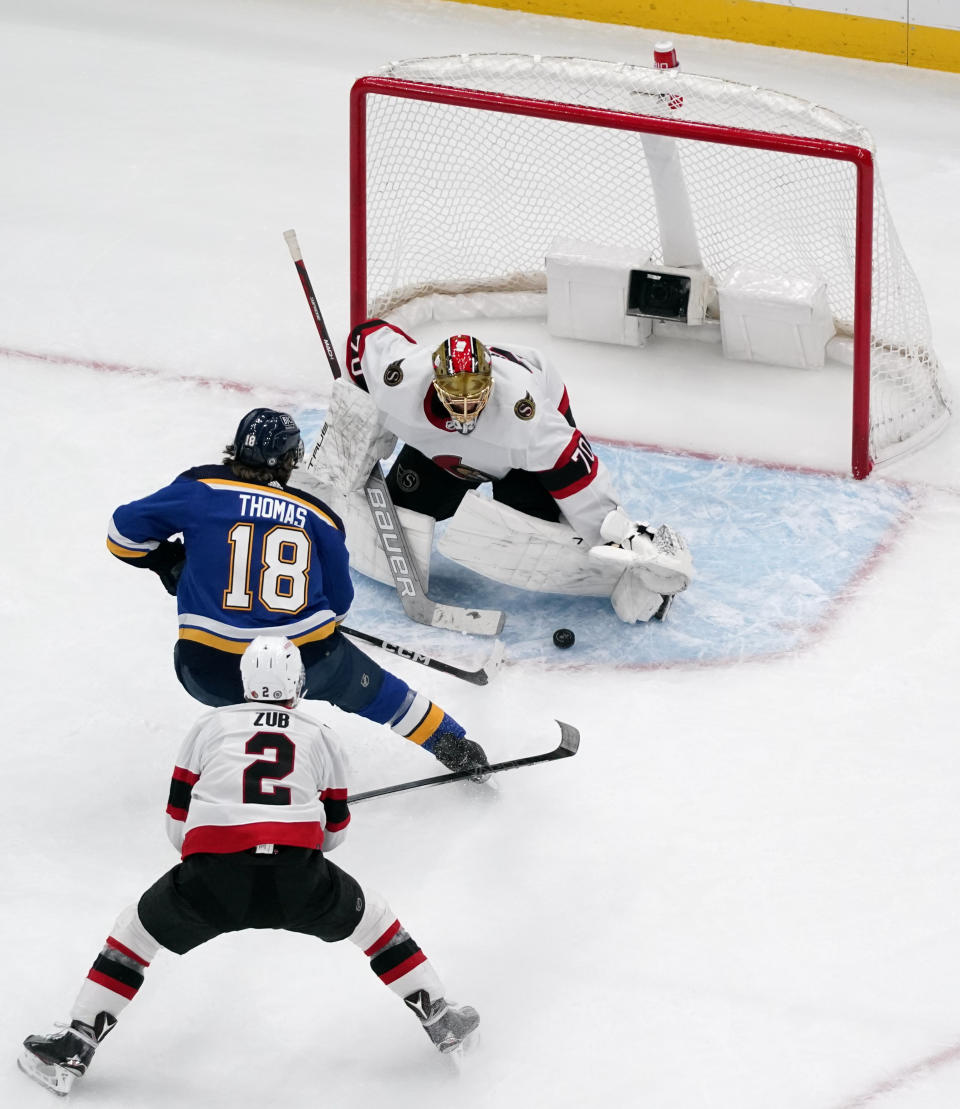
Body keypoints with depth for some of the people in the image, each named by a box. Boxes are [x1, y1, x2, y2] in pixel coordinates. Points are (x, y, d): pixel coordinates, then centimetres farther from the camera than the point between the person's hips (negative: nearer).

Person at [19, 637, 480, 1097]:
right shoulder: (319, 737, 22)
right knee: (370, 916, 27)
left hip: (212, 880, 0)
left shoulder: (210, 725, 20)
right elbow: (334, 830, 30)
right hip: (298, 881, 1)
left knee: (136, 930, 22)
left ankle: (74, 1046, 16)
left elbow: (178, 819, 21)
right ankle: (440, 1018, 31)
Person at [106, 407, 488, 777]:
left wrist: (168, 560, 23)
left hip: (212, 675, -1)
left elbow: (123, 532, 6)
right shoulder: (317, 517, 9)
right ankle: (452, 745, 37)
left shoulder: (200, 490, 3)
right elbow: (338, 603, 17)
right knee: (367, 687, 29)